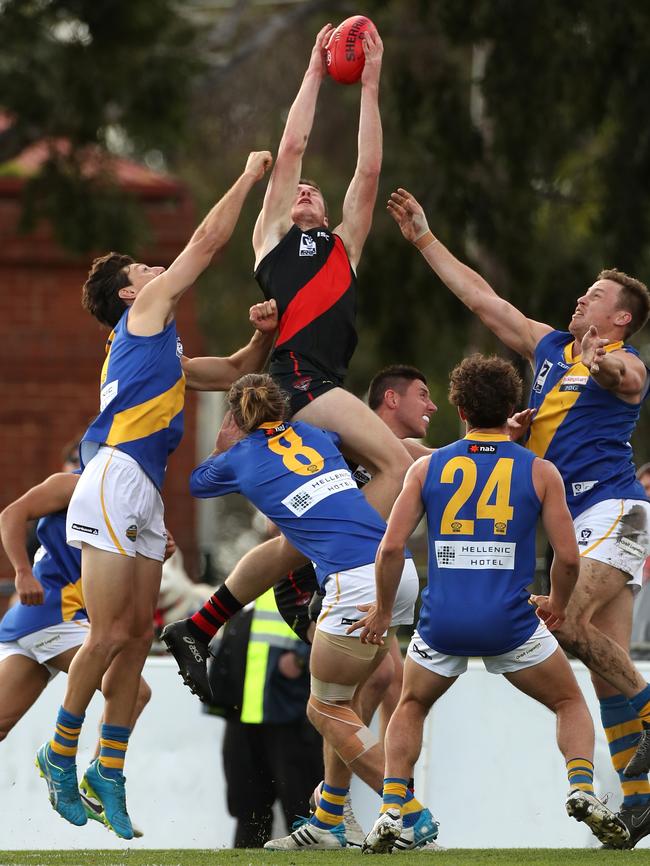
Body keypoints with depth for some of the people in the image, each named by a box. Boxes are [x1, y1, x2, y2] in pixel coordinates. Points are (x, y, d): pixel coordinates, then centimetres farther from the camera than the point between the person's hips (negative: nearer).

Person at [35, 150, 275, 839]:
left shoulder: (158, 346, 29)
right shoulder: (143, 314, 5)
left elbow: (235, 369, 37)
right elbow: (209, 240, 4)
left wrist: (263, 336, 17)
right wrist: (248, 177, 13)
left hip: (144, 497, 9)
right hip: (113, 480, -9)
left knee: (138, 634, 3)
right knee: (110, 634, -11)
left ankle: (108, 771, 3)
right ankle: (61, 752, -1)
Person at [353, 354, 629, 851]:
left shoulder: (428, 467, 6)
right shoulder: (539, 472, 2)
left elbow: (391, 548, 1)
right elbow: (568, 557, 0)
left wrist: (382, 610, 15)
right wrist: (557, 604, 19)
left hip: (443, 620, 1)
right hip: (510, 622, -1)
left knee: (411, 708, 26)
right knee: (571, 704, 20)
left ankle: (391, 812, 10)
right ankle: (582, 789, -5)